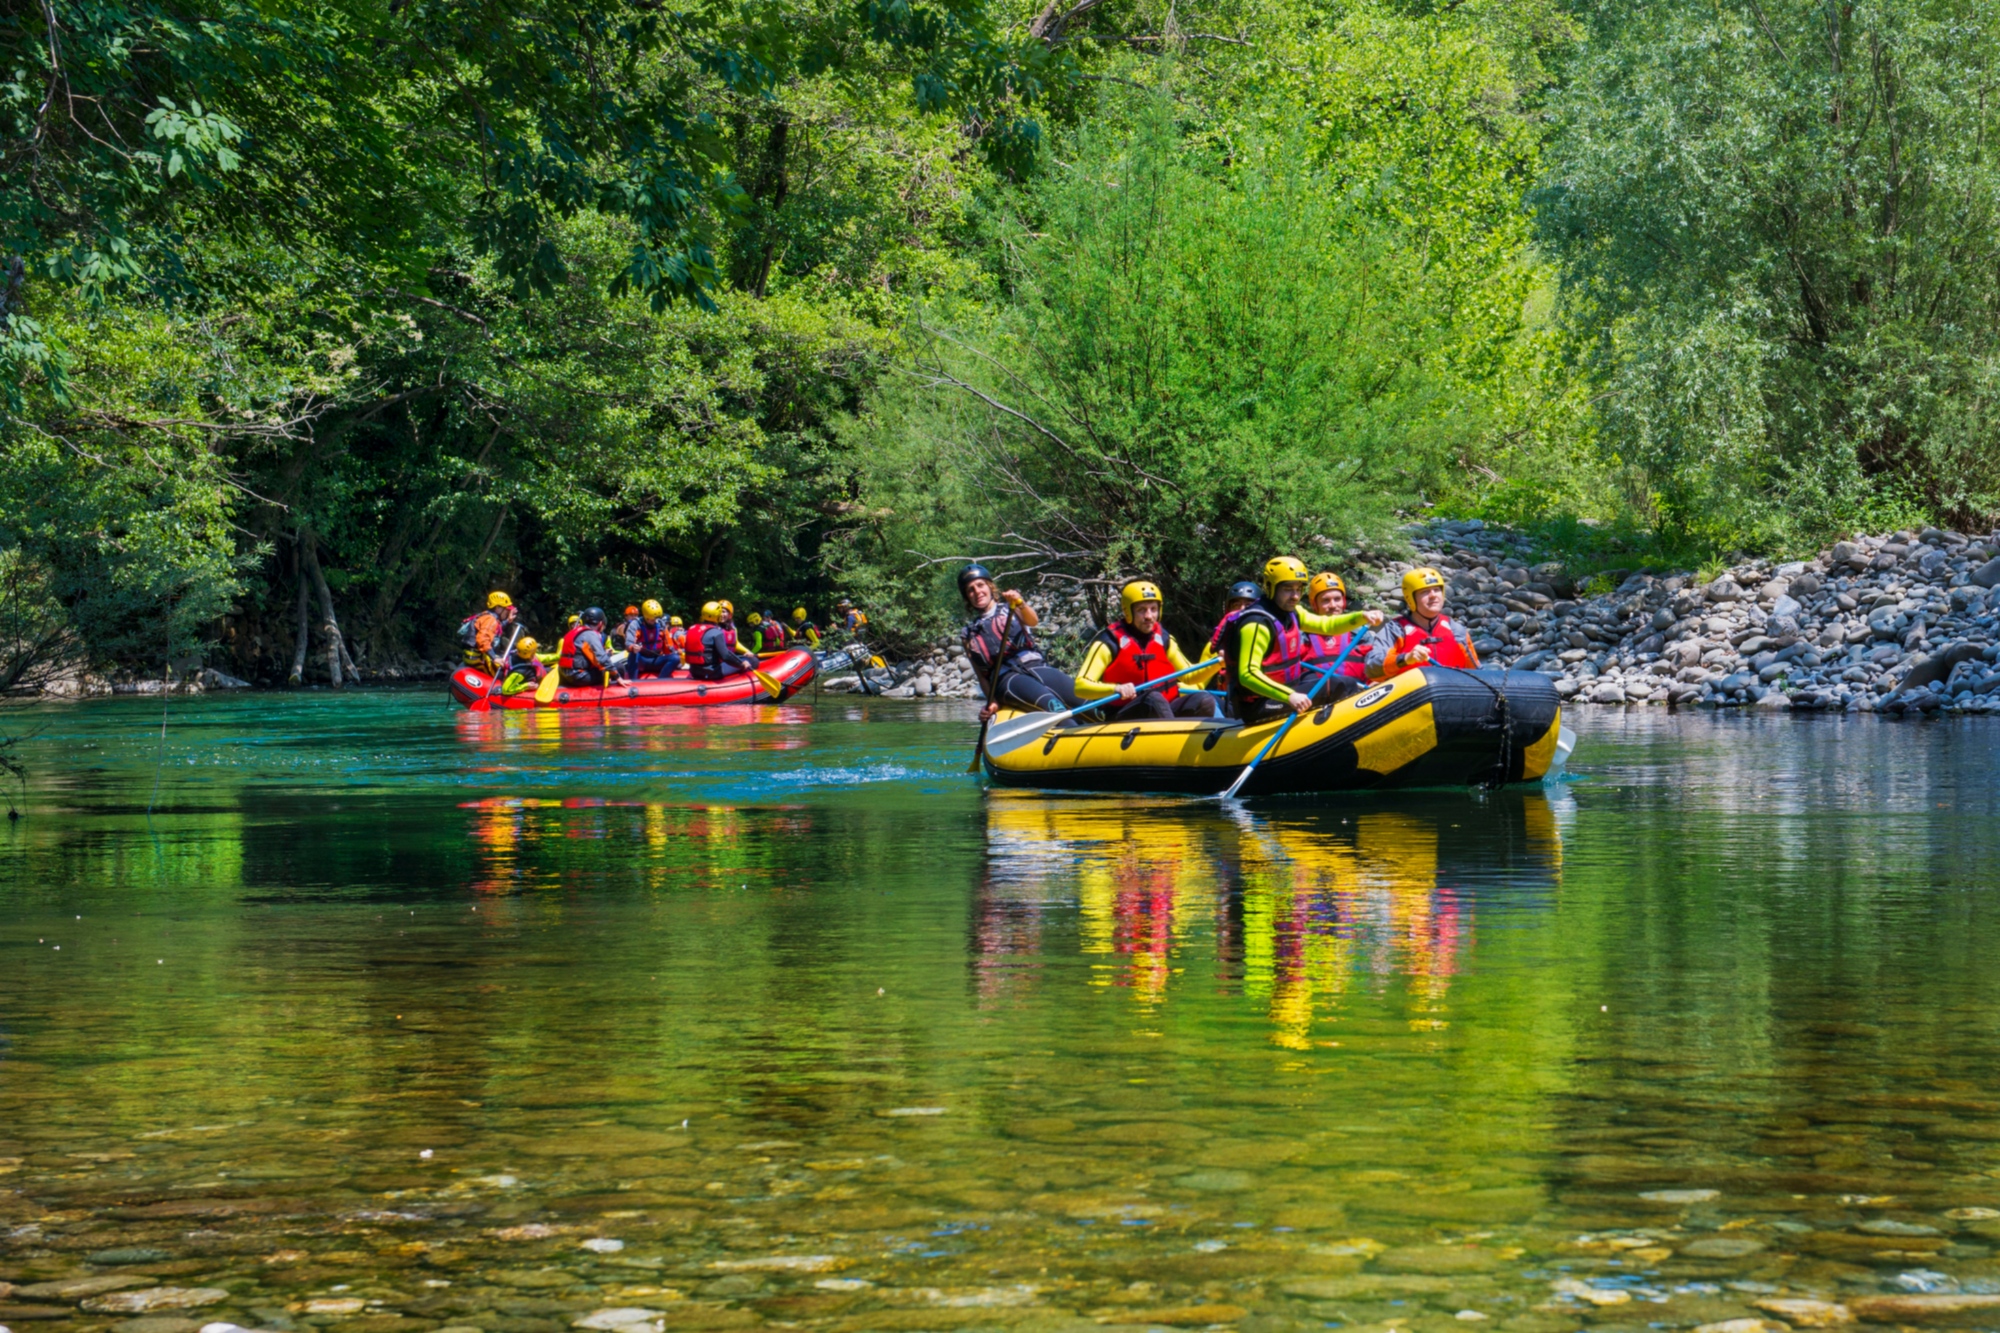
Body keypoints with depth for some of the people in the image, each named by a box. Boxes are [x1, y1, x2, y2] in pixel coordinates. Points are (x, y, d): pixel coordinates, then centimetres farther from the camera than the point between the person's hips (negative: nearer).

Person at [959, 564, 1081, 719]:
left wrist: (1020, 604, -25)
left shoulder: (1009, 608, 22)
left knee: (1085, 701, -24)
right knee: (1053, 706, -35)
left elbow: (1033, 621, -2)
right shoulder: (969, 634, 24)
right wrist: (991, 701, 0)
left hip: (1036, 667, 2)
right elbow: (982, 675, 19)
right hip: (1005, 678, -2)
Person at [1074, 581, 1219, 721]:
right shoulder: (1110, 642, -6)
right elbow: (1081, 686, -15)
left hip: (1163, 712, 6)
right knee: (1154, 698, -36)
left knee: (1204, 702, -19)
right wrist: (1115, 688, -33)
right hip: (1122, 719, -6)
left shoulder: (1164, 639, 12)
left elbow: (1187, 675, 24)